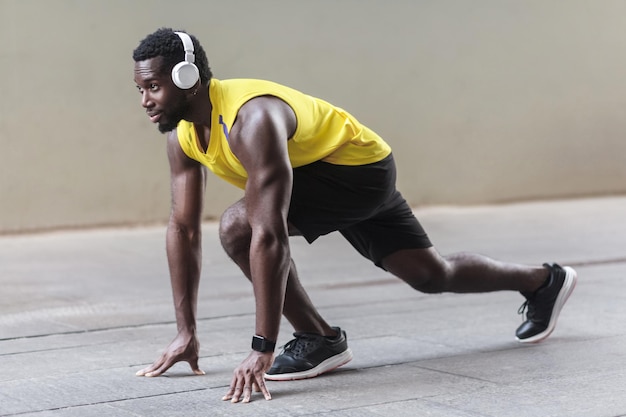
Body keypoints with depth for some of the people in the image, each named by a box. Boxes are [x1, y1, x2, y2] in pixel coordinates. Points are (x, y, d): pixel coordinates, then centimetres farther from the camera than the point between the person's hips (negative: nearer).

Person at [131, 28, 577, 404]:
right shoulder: (182, 134, -9)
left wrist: (263, 349, -42)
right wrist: (186, 332, -5)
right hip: (318, 172, 9)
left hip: (362, 166, -9)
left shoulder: (250, 120, -37)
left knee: (239, 226, -27)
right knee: (431, 274, 19)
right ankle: (542, 280, 40)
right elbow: (183, 228, -3)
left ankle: (319, 339, -11)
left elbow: (269, 237, -42)